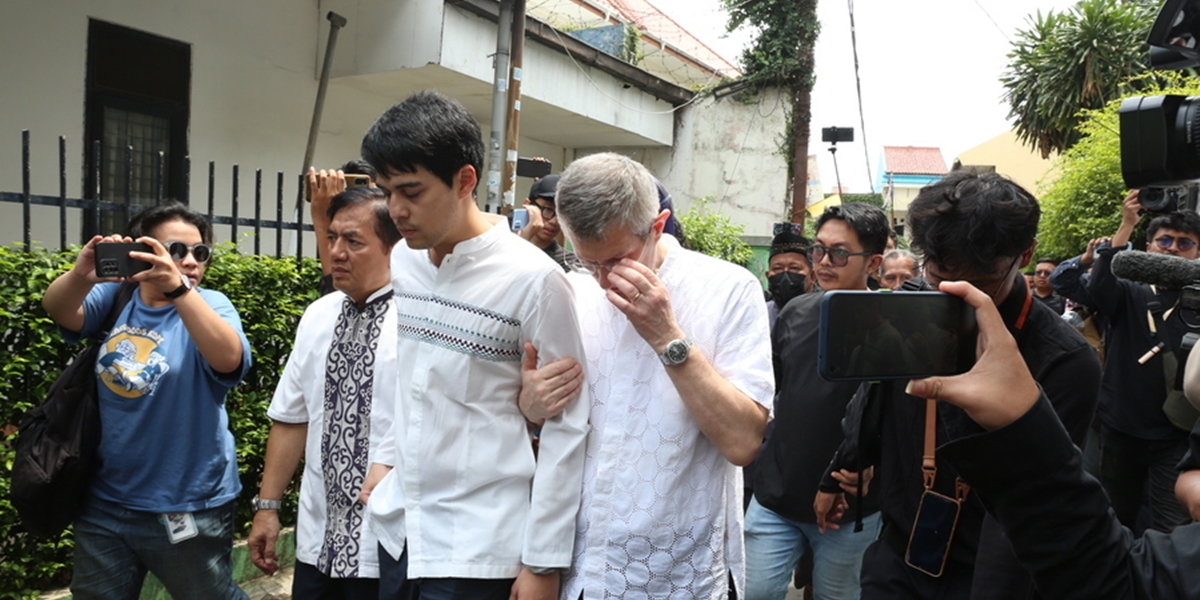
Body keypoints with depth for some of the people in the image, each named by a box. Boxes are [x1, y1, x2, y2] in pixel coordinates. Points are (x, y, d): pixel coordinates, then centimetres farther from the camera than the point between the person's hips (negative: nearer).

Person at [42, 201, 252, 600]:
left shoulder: (209, 304, -9)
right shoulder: (116, 296, 1)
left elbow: (230, 359, -29)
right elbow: (58, 309, -16)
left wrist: (177, 287, -40)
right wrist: (81, 275, -37)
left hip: (186, 506, -3)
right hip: (104, 503, 4)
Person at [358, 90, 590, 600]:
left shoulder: (532, 279, -17)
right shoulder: (403, 259, 2)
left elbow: (566, 426, -13)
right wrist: (386, 456, 12)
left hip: (476, 548, -6)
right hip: (397, 525, 6)